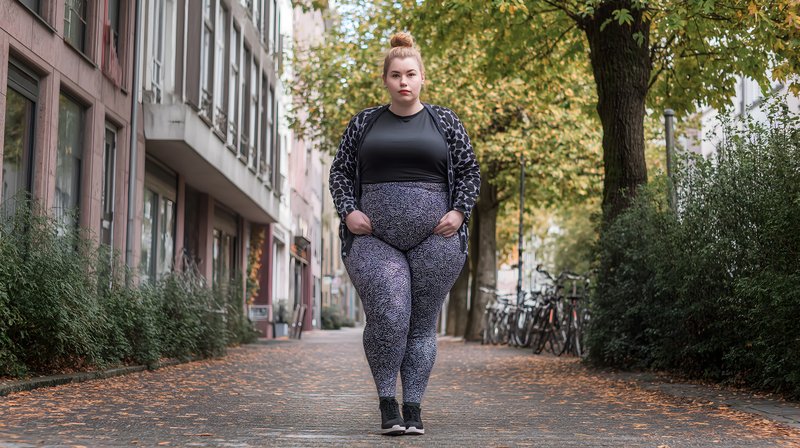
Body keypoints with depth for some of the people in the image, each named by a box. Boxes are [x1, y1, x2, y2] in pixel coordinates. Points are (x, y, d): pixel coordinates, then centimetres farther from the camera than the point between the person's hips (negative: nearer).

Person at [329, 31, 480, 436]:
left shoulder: (444, 121, 9)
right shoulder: (364, 122, 12)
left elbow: (470, 172, 11)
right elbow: (340, 171, 13)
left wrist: (459, 212, -4)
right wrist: (348, 211, -3)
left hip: (434, 238, 0)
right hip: (374, 238, 0)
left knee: (422, 325, 0)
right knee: (387, 316, -17)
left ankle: (413, 408, 7)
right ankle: (386, 402, -2)